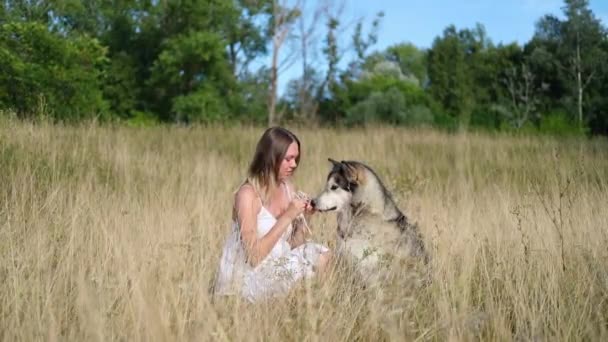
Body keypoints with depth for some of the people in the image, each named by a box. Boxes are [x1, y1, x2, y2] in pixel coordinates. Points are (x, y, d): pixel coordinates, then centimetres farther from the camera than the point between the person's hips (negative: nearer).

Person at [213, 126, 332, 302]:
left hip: (278, 267, 7)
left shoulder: (288, 188, 5)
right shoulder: (248, 194, -17)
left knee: (323, 257, -11)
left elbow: (291, 245, 7)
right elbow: (254, 255, -22)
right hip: (249, 276, -7)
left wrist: (303, 217, -9)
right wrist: (287, 217, -23)